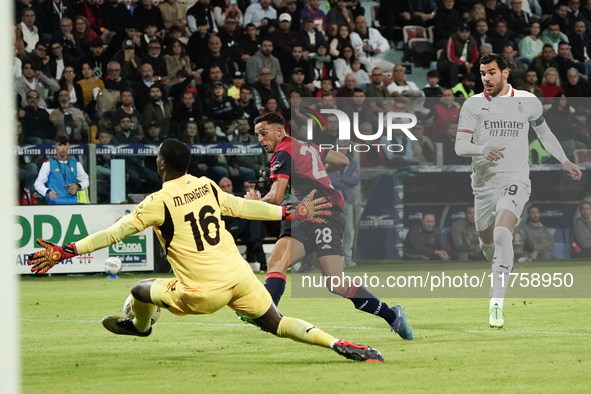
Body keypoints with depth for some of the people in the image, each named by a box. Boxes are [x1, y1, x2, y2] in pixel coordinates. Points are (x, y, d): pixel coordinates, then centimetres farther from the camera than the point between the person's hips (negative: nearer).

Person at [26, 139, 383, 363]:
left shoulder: (159, 202, -8)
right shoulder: (207, 186, 8)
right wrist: (290, 213, 30)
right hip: (239, 276, 5)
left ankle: (140, 326, 51)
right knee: (277, 324, 12)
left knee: (141, 291, 18)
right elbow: (244, 207, 17)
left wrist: (66, 252, -10)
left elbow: (116, 233, -11)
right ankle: (339, 344, -7)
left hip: (204, 292, -5)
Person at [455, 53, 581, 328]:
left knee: (502, 234, -25)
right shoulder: (473, 104, 0)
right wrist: (483, 150, -27)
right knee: (487, 243, 12)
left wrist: (564, 161, 17)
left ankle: (497, 303, -28)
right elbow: (460, 146, -7)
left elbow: (544, 132, 20)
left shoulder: (528, 102, 2)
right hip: (484, 183, 3)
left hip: (515, 181, -3)